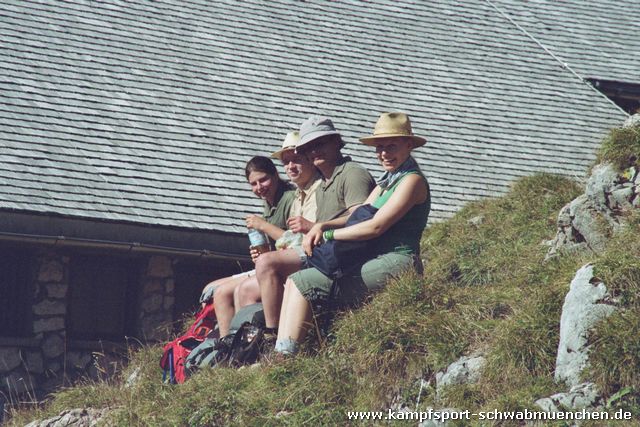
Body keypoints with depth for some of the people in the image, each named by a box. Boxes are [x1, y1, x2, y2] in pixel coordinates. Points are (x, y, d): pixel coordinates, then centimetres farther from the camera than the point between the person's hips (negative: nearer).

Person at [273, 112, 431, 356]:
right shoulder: (387, 182, 22)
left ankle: (285, 354, -17)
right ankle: (282, 354, -10)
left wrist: (328, 234, -9)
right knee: (295, 282, 1)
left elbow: (376, 226, -16)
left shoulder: (412, 180, -8)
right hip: (378, 263, 10)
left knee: (302, 283, -14)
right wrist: (322, 225, -5)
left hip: (396, 265, -10)